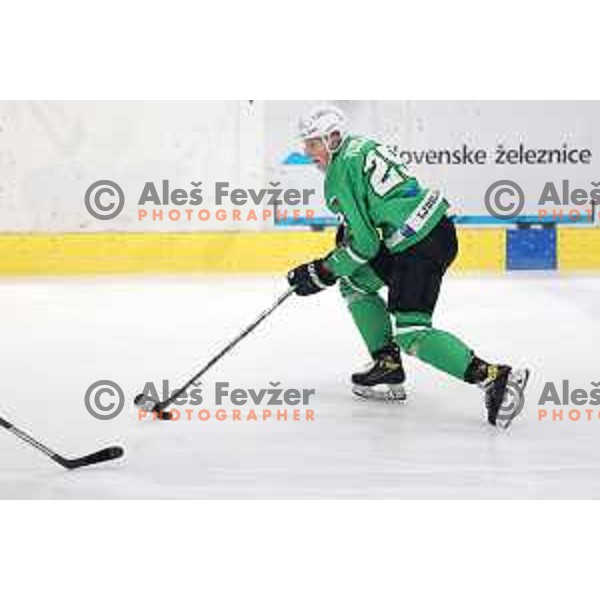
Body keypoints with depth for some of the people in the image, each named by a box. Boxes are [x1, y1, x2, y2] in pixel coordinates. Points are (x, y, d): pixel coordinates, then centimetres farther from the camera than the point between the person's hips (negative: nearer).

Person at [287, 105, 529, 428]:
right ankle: (388, 367, 19)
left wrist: (322, 273, -1)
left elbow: (364, 244, -11)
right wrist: (348, 228, 28)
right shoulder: (361, 145, 16)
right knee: (355, 283, 20)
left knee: (410, 333, -13)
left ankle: (495, 377, -21)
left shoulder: (339, 177, -11)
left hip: (421, 245, -10)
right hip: (436, 225, 10)